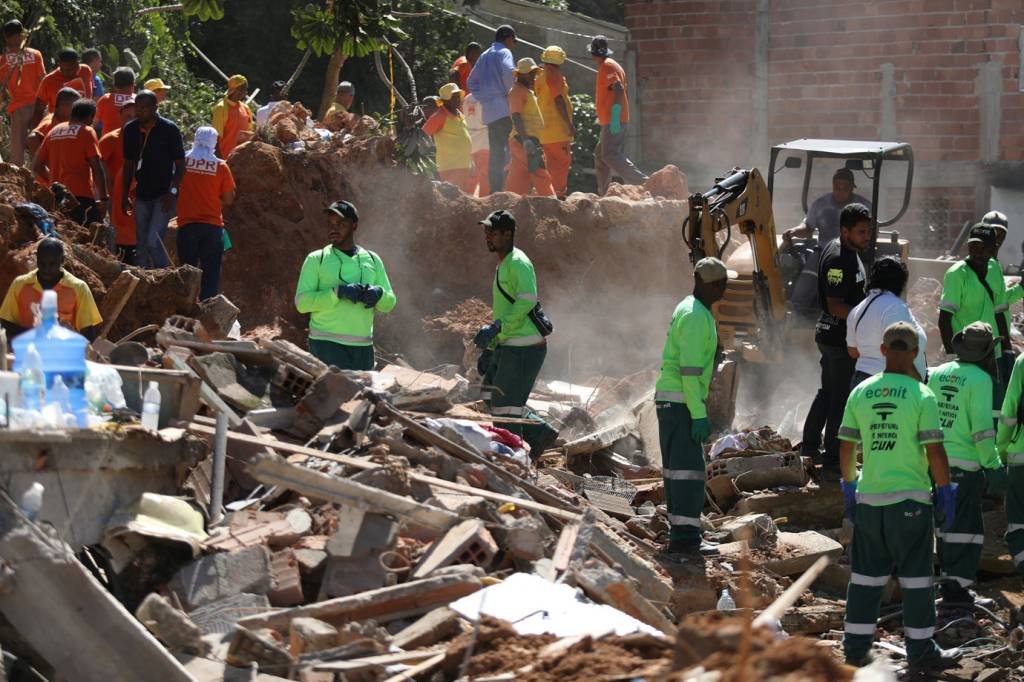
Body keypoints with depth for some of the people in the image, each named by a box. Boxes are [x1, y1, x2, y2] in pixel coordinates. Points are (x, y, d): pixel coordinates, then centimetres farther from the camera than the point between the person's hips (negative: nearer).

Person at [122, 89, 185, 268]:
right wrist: (125, 195, 11)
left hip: (164, 195, -5)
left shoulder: (169, 130, -11)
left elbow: (180, 165, -7)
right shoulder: (130, 130, 3)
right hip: (142, 195, 5)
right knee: (141, 245, 9)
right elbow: (128, 165, 13)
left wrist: (172, 192, -18)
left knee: (153, 242, -16)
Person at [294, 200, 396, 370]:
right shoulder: (316, 260, 4)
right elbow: (301, 302, -6)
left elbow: (390, 302, 15)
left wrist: (378, 294, -9)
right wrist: (338, 292, -18)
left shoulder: (372, 260, 15)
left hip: (363, 346, 4)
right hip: (327, 344, -4)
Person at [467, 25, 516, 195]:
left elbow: (471, 82, 24)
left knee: (495, 151, 9)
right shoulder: (504, 52, -3)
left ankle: (495, 189, 7)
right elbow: (509, 71, -24)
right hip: (504, 108, -8)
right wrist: (510, 91, -11)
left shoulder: (484, 56, 21)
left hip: (489, 111, 8)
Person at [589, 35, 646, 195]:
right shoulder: (613, 65, 20)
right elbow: (625, 93, 24)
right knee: (600, 155, 13)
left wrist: (614, 117, -28)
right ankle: (603, 195, 12)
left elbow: (619, 90, -23)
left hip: (613, 121, -10)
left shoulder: (607, 67, -11)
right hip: (613, 121, 10)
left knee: (610, 156, -15)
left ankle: (642, 183, -22)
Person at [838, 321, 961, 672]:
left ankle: (856, 647, 15)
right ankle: (921, 650, 8)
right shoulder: (921, 395, -8)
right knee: (916, 577, 4)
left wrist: (849, 487, 19)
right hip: (910, 498, -4)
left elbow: (846, 448, 7)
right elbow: (934, 451, -11)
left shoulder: (860, 393, 4)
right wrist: (946, 493, 1)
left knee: (866, 576, 11)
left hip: (868, 498, 4)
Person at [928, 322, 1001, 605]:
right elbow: (982, 427, -17)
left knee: (947, 520, 20)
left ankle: (949, 577, 29)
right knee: (966, 526, 0)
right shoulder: (980, 380, -12)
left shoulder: (937, 373, 7)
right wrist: (992, 463, -9)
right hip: (964, 463, -7)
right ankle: (956, 586, -2)